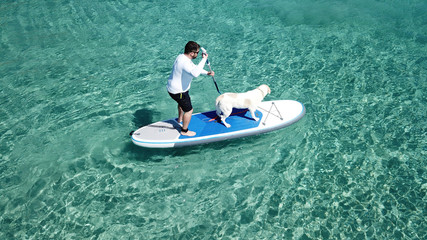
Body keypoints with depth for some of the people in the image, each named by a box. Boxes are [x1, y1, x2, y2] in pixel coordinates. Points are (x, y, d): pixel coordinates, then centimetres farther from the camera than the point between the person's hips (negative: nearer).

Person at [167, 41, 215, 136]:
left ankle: (180, 119, 62)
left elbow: (195, 68, 16)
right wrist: (204, 59, -42)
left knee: (182, 102, 36)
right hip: (178, 92, -10)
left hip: (173, 87, 10)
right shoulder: (184, 62, -33)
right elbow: (195, 73, -50)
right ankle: (184, 131, 25)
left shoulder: (183, 57, 1)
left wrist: (207, 73, 8)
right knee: (189, 110, 6)